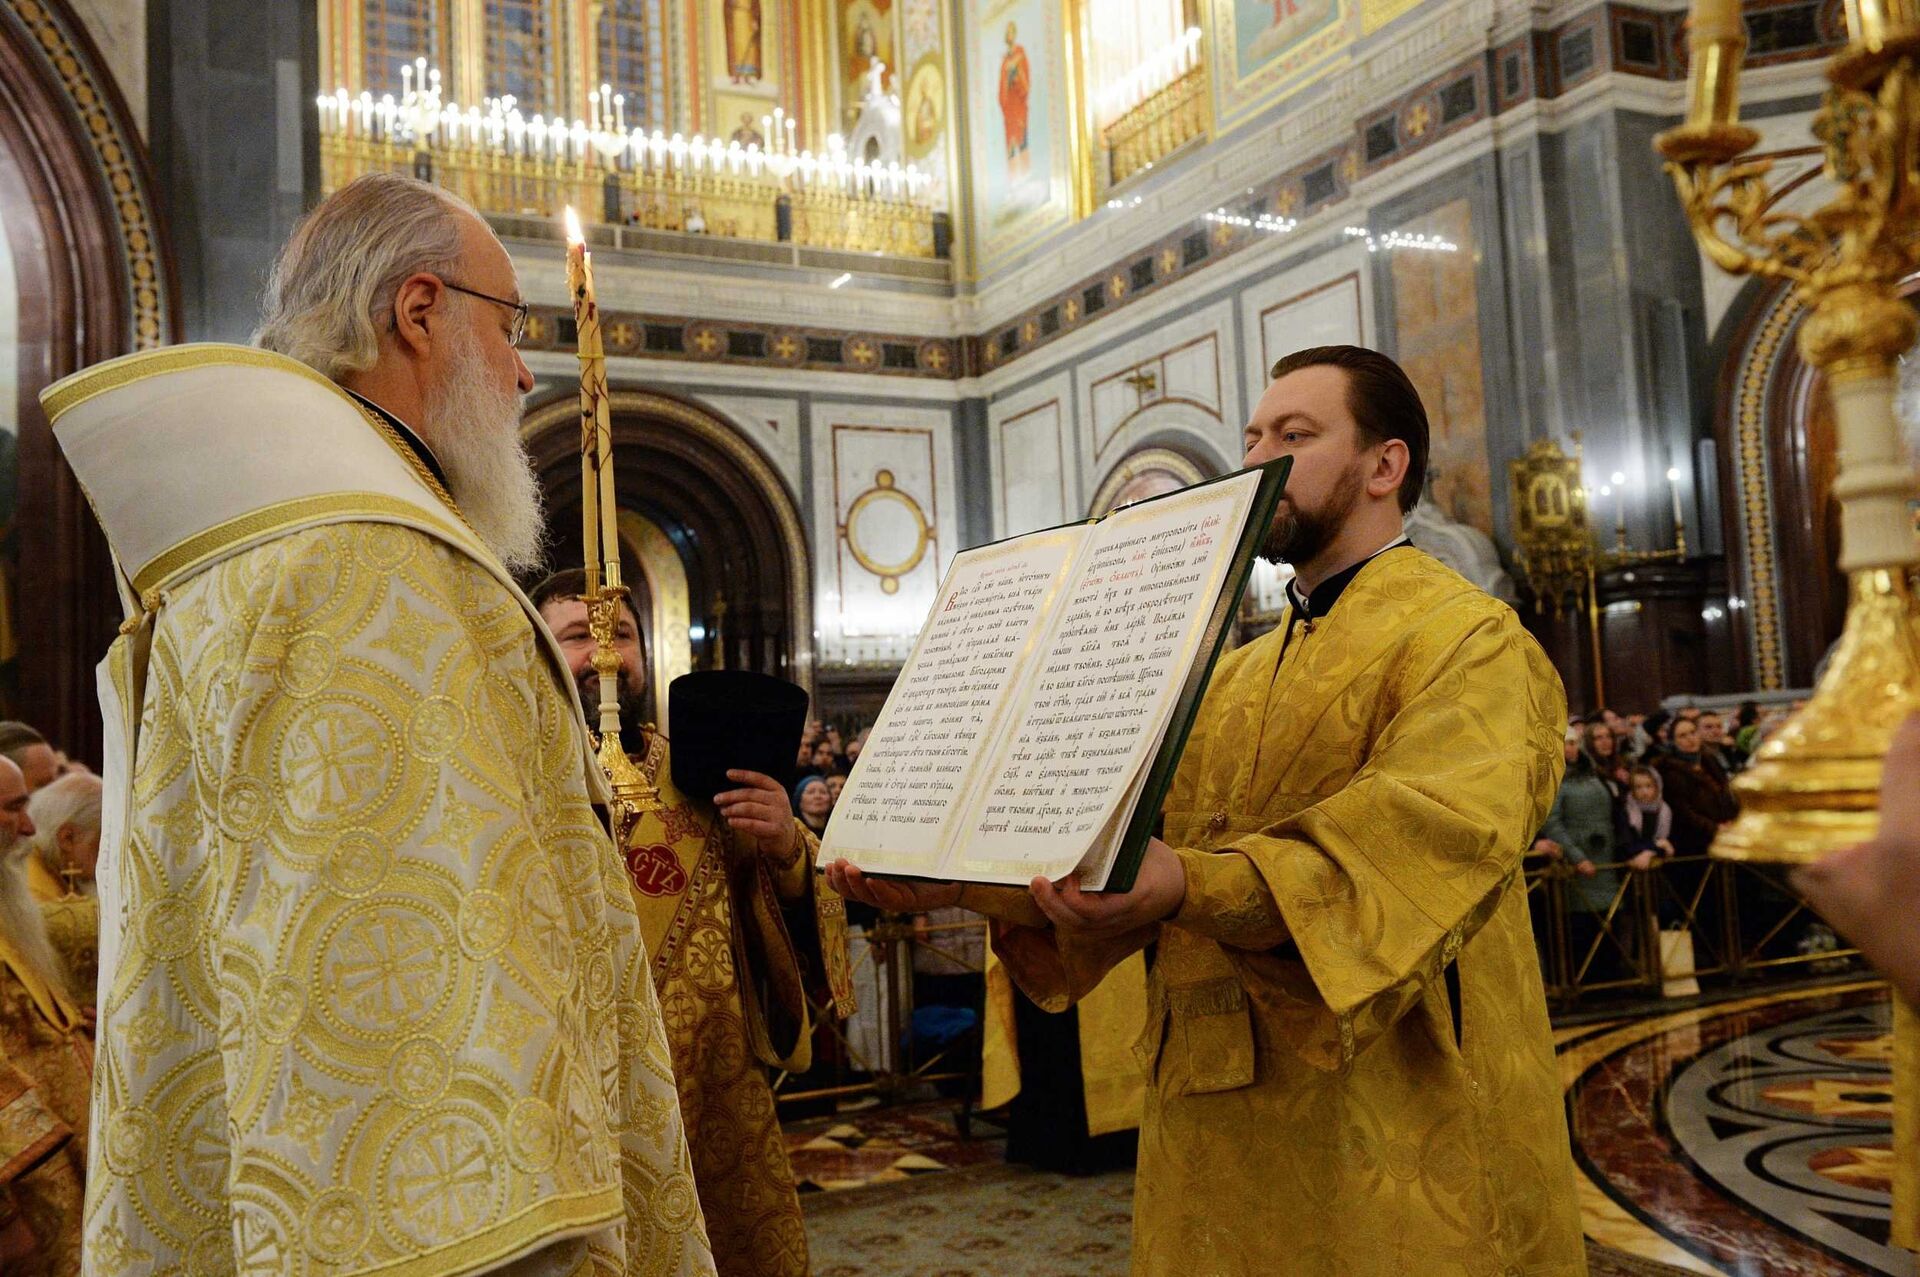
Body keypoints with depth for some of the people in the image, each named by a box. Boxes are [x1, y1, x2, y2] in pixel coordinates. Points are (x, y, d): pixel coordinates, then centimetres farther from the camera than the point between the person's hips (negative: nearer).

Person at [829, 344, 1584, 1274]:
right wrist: (963, 879, -11)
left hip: (1392, 1137, -6)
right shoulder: (1236, 677, 17)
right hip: (1215, 1129, 6)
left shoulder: (1469, 641, -7)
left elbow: (1432, 834, -26)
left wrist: (1194, 887, -41)